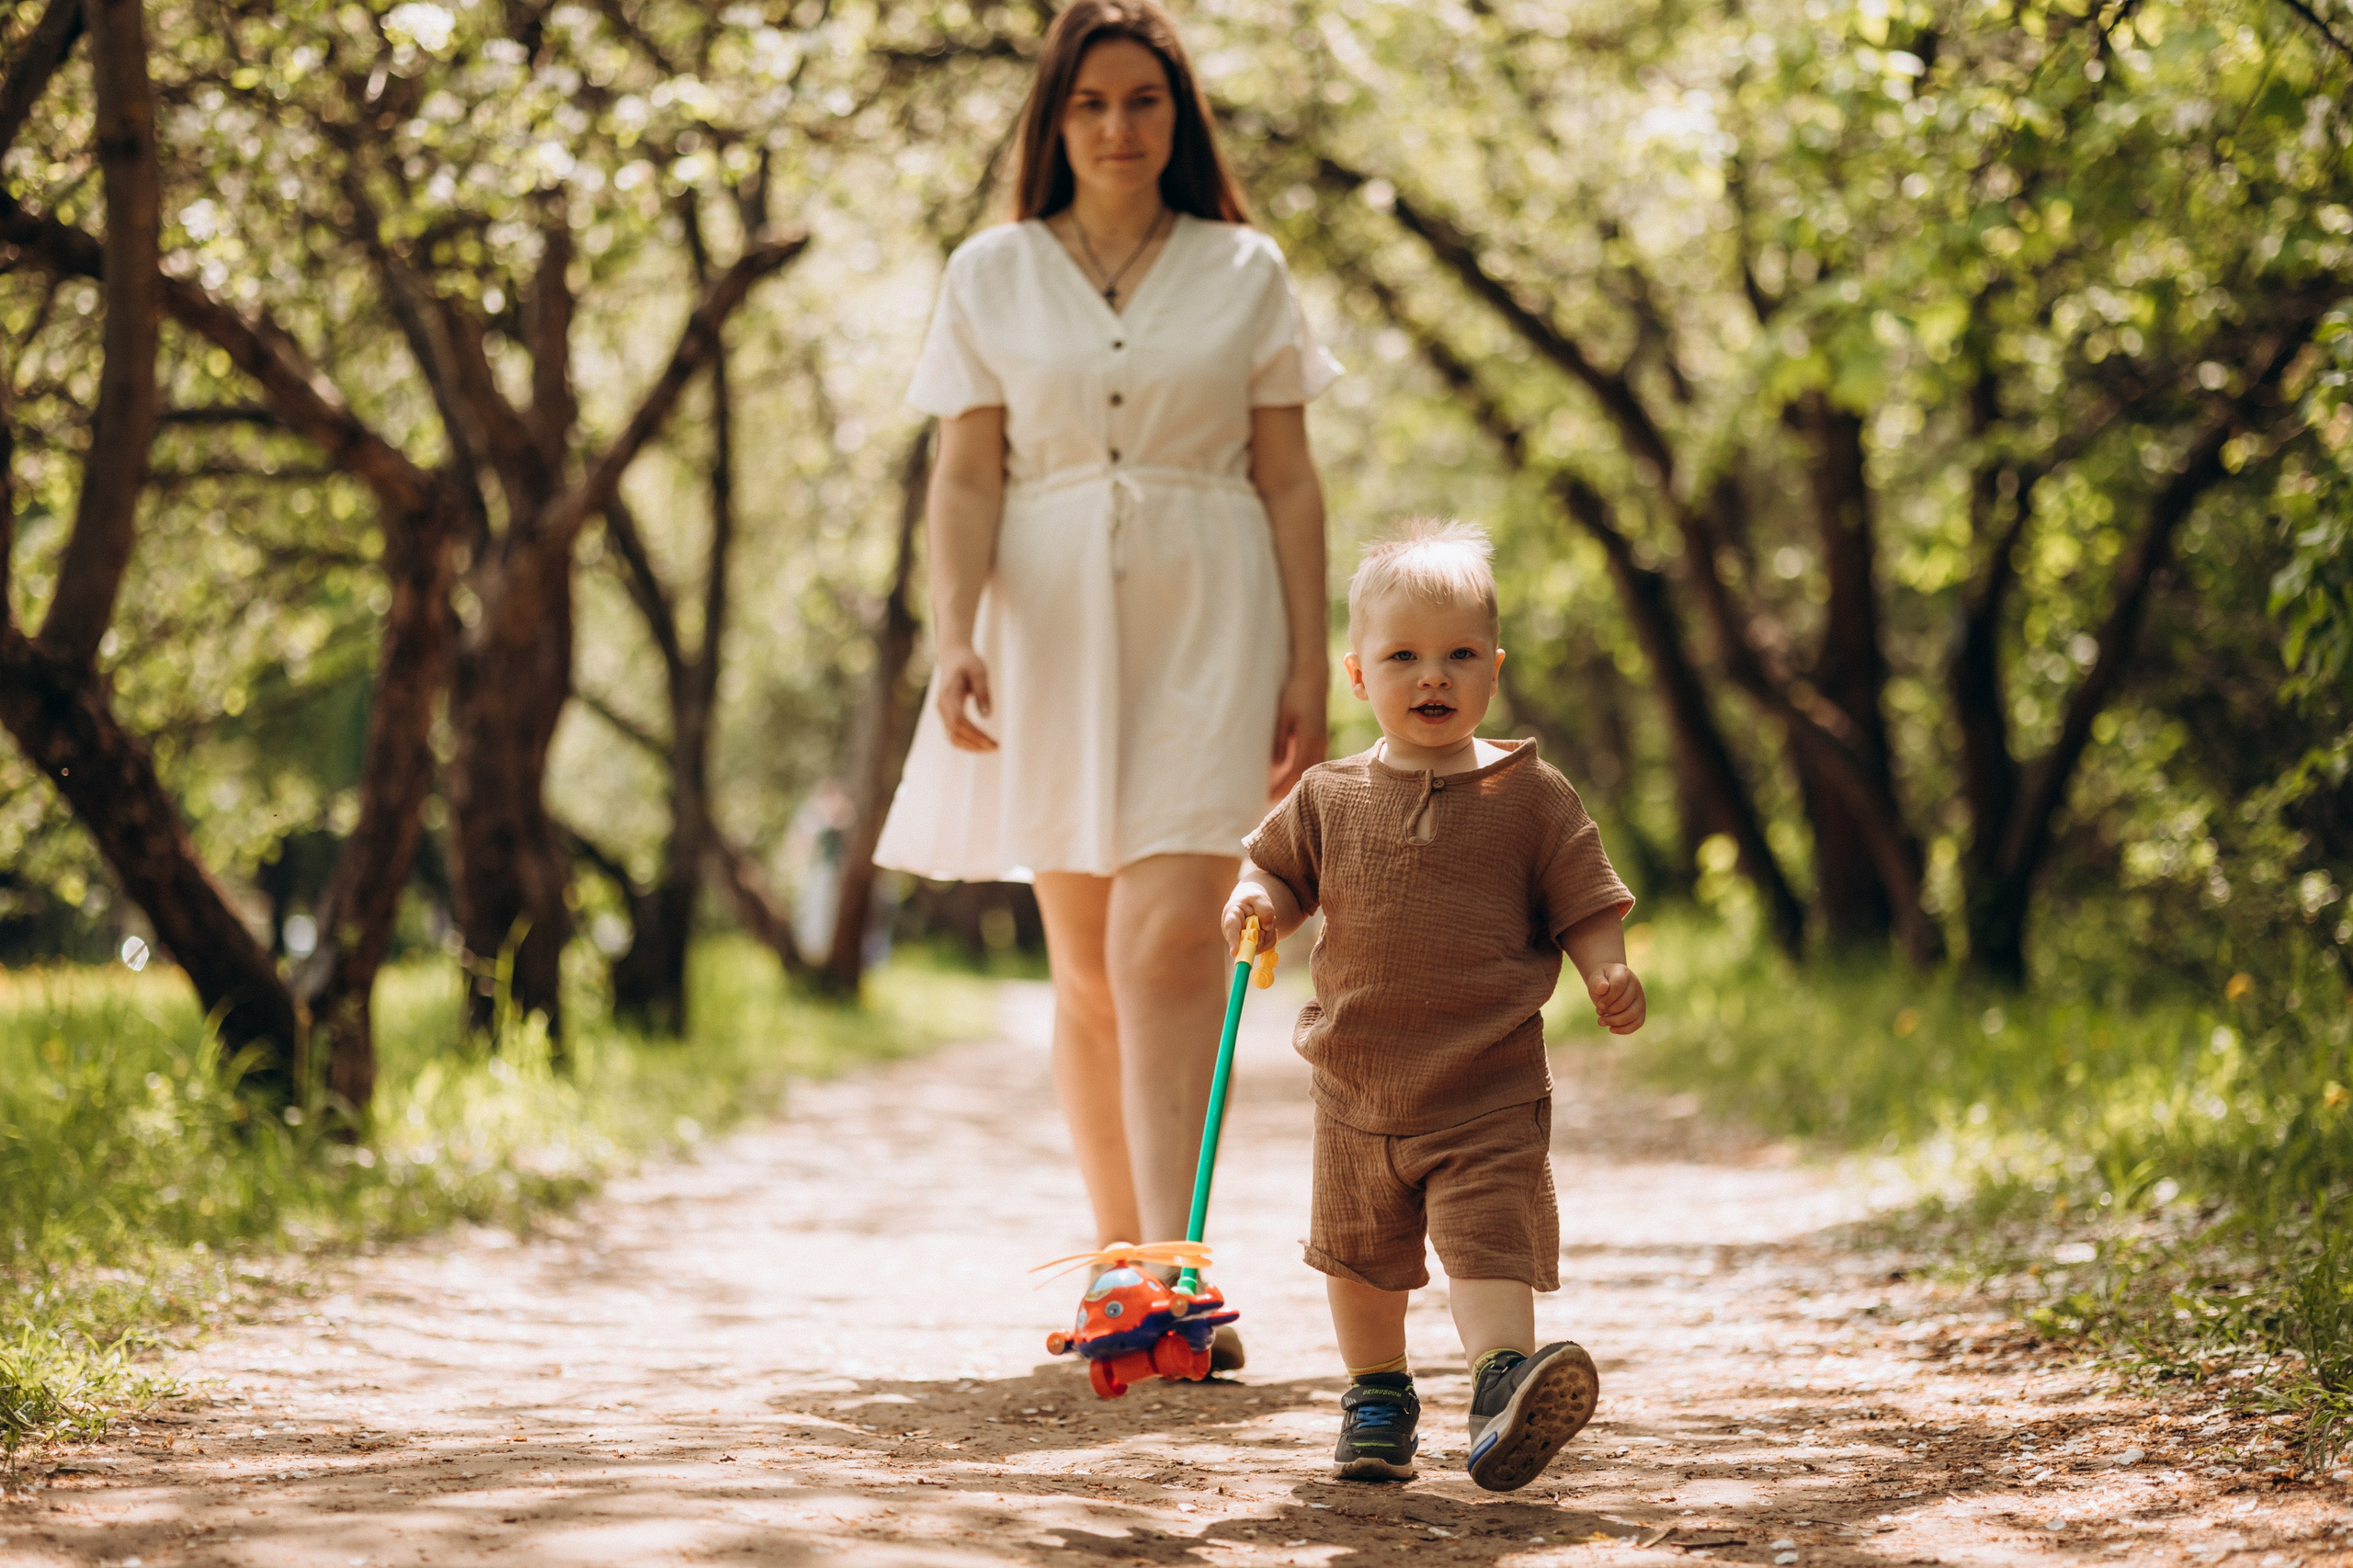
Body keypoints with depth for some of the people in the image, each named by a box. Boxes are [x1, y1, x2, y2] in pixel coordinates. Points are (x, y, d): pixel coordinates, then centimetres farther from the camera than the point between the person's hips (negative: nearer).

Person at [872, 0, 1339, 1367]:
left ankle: (1174, 1276, -20)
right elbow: (966, 478, 3)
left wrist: (1309, 661, 0)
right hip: (1050, 624, 2)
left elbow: (1290, 481, 7)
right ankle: (1115, 1259, 17)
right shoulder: (993, 275, 8)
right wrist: (954, 631, -12)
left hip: (1205, 630, -2)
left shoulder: (1245, 271, 7)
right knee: (1088, 969, 6)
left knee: (1171, 946, -15)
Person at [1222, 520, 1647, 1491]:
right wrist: (1256, 901, -10)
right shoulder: (1330, 800, 3)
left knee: (1489, 1243, -19)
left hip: (1490, 1092, -3)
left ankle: (1503, 1392, -26)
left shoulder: (1530, 798, -2)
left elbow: (1582, 901, 0)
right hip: (1359, 1089, 3)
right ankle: (1376, 1396, 33)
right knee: (1361, 1254, 16)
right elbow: (1276, 865, 13)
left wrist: (1608, 973, -17)